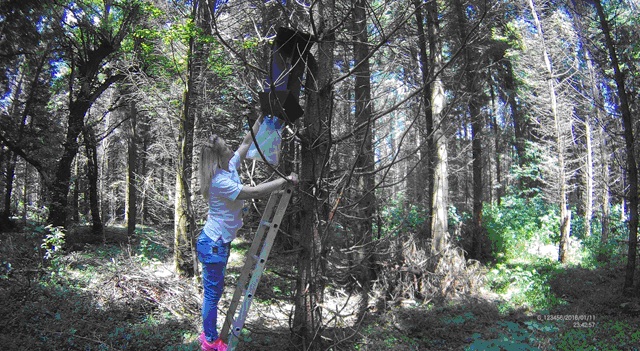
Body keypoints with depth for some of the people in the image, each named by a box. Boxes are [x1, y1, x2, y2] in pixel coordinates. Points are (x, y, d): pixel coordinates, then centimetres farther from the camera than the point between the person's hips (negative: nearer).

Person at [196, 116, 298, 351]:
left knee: (214, 291, 17)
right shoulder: (219, 181, -25)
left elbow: (247, 142, 12)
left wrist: (262, 118, 10)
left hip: (219, 242, 9)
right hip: (213, 244, -9)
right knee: (213, 292, 3)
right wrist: (285, 180, -24)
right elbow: (254, 192, -29)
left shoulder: (229, 167, 2)